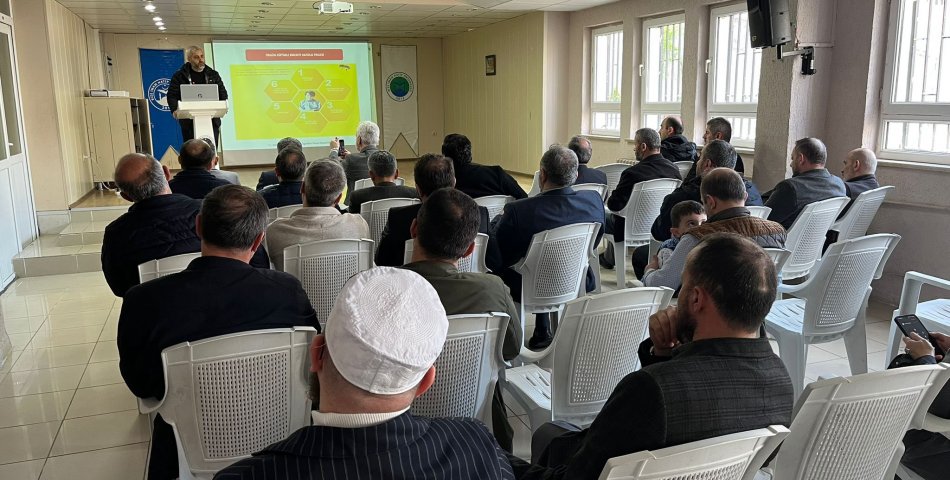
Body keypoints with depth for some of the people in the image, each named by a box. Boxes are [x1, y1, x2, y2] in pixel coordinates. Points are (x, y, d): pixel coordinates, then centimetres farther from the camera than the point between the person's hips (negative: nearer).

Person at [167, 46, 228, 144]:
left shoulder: (213, 75, 14)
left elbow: (223, 93, 13)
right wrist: (175, 110, -17)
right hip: (189, 121, -2)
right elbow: (172, 96, 2)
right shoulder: (179, 76, 5)